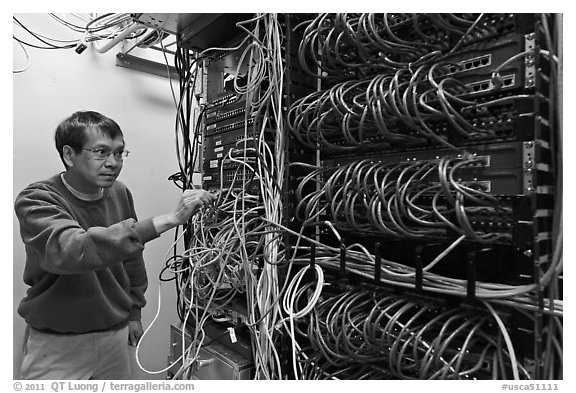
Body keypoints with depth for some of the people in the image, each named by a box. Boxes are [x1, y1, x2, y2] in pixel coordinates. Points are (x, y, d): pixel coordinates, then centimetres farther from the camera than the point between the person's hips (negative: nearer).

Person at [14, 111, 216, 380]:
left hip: (116, 333, 5)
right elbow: (70, 249, -38)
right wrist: (168, 220, -44)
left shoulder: (119, 193, -3)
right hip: (57, 343, -4)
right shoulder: (35, 200, -18)